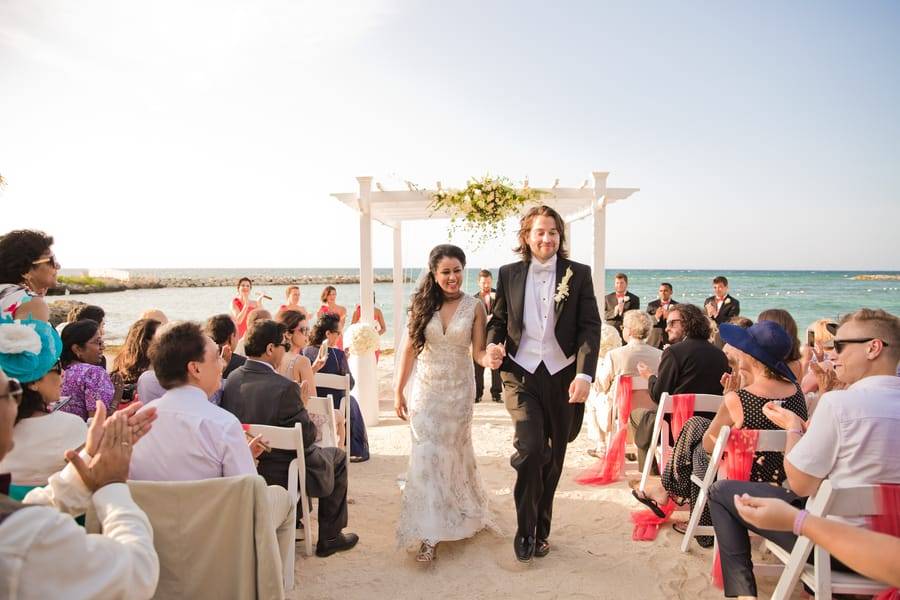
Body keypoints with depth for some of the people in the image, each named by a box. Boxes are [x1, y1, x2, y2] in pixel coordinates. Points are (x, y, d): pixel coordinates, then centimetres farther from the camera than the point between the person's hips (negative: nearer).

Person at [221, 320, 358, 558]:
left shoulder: (232, 378, -7)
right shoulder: (285, 387, -28)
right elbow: (307, 435, -18)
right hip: (280, 477, -7)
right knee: (337, 457, 19)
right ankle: (329, 538, 24)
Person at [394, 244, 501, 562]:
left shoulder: (475, 307, -6)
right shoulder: (422, 304, -3)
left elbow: (478, 351, -6)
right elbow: (409, 349, -1)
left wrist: (489, 360, -29)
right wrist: (399, 391, -1)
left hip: (459, 390, 0)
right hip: (425, 390, 1)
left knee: (454, 453, 12)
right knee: (426, 456, -2)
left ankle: (464, 514, 38)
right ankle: (430, 535, 9)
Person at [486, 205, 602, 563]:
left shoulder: (579, 274, 1)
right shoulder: (509, 274, 4)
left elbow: (590, 326, -3)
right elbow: (498, 319, 14)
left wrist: (584, 374, -16)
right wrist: (493, 344, -9)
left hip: (563, 376, 1)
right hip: (521, 374, -1)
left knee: (552, 458, 13)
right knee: (529, 449, -17)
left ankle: (541, 530, 33)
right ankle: (525, 531, 5)